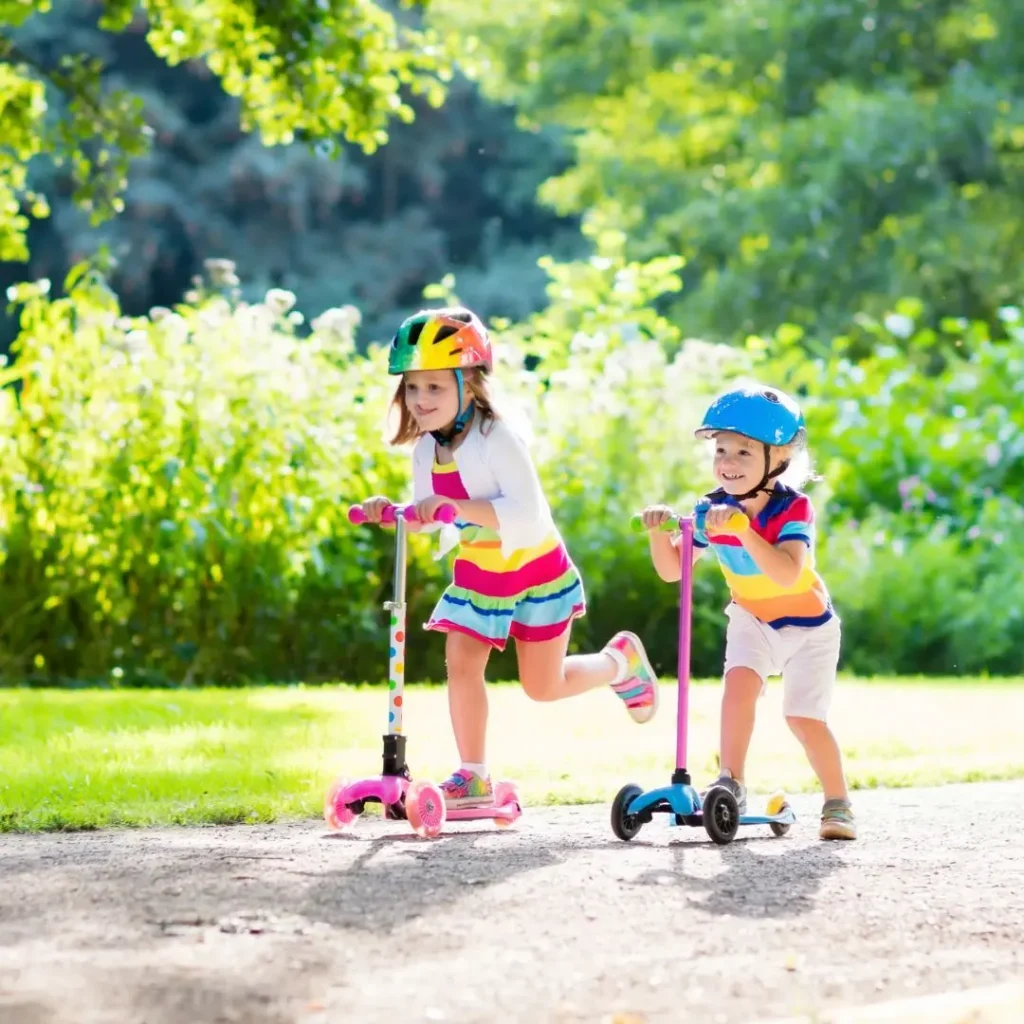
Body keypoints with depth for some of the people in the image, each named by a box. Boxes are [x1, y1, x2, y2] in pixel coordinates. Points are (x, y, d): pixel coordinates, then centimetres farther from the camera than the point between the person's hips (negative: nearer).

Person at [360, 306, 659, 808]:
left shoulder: (497, 441, -28)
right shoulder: (426, 450, -5)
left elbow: (528, 516, -37)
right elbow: (426, 515, 7)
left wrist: (456, 505, -46)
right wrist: (389, 511, -14)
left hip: (535, 572, -6)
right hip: (477, 574, 6)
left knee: (543, 686, 6)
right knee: (461, 664, -8)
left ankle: (621, 660, 34)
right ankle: (473, 775, 2)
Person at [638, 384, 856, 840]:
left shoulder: (793, 508, -29)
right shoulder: (711, 510, -15)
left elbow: (788, 575, -44)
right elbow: (671, 569, -10)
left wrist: (743, 530, -53)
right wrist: (659, 530, -28)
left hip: (808, 624, -3)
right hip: (752, 618, 3)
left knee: (804, 717, -7)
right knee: (741, 681, -23)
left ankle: (838, 804, 10)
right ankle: (731, 783, -16)